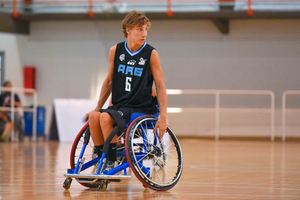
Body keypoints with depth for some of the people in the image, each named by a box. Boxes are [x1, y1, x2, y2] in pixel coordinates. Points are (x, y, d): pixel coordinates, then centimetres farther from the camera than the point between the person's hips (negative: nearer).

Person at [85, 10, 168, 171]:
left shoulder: (151, 54, -3)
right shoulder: (115, 51, 6)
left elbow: (160, 86, -2)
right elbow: (109, 81, 18)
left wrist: (163, 117, -10)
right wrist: (97, 108, 16)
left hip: (142, 109, -4)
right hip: (118, 106, 4)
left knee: (105, 117, -29)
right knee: (94, 116, -25)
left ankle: (112, 163, -20)